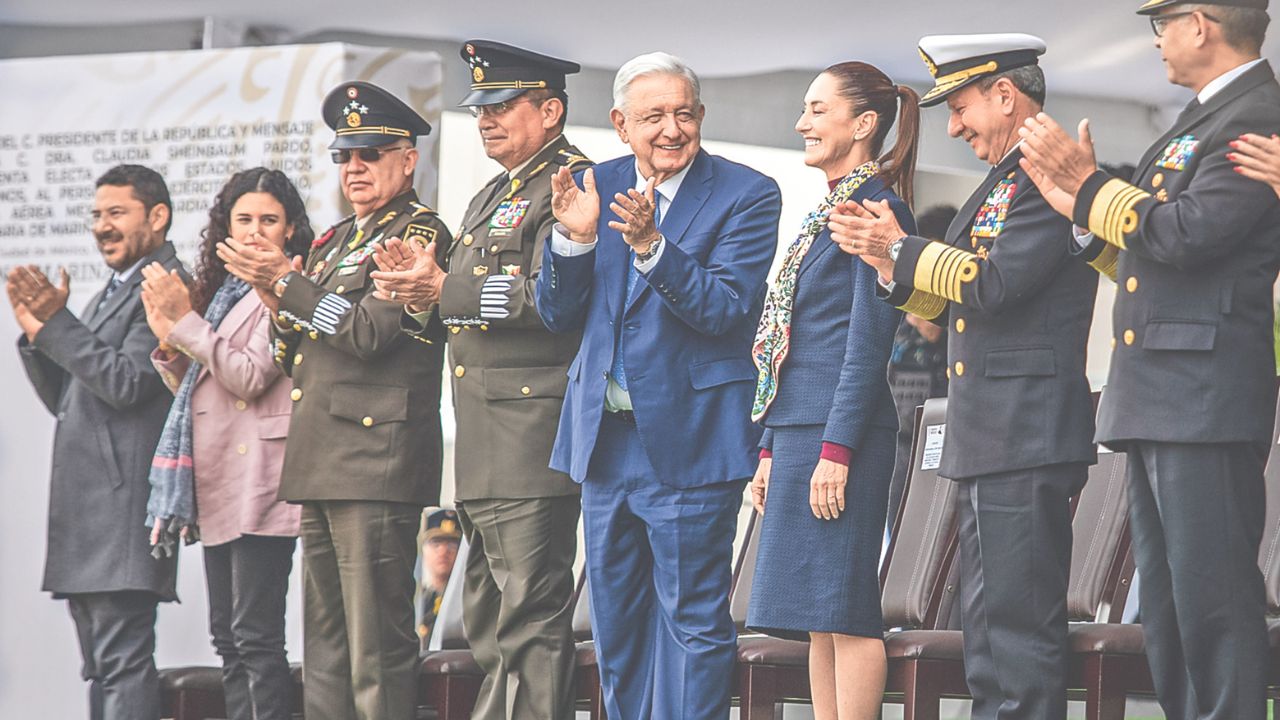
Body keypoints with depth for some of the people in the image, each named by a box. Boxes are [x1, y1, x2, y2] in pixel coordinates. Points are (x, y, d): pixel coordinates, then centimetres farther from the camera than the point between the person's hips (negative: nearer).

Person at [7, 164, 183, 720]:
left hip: (125, 504, -10)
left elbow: (126, 383, -18)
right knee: (101, 668, 10)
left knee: (121, 661, -14)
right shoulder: (109, 295, 23)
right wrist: (37, 329, 7)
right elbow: (65, 399, 22)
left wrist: (58, 322, -14)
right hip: (84, 510, 10)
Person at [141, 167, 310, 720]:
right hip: (218, 487, 9)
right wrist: (168, 343, 3)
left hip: (260, 482, -9)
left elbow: (250, 377, -15)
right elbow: (192, 391, 21)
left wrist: (186, 321, -12)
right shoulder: (223, 292, 19)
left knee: (255, 634, -12)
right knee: (227, 636, 8)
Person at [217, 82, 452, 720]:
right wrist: (275, 299, 3)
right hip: (322, 468, 9)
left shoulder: (420, 232, -5)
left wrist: (286, 282, -14)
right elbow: (291, 356, 22)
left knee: (377, 649, -10)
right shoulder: (337, 240, 22)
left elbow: (367, 332, -16)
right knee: (324, 651, 11)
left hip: (376, 466, -9)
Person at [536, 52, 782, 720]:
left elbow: (726, 309, -17)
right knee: (616, 620, 13)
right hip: (606, 439, 6)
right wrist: (574, 238, -12)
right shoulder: (597, 187, 8)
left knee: (692, 617, -4)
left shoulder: (747, 195, -7)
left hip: (688, 438, -6)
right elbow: (557, 314, 6)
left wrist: (649, 244, -29)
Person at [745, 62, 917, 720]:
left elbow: (868, 340, -15)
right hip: (799, 429, 10)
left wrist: (836, 449, -19)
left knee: (840, 611, -9)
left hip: (840, 427, -10)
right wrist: (772, 449, 19)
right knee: (817, 617, 8)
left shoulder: (876, 208, -8)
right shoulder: (829, 212, 20)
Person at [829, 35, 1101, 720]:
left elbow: (994, 284, -19)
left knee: (1016, 630, -12)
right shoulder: (1000, 184, 21)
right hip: (988, 445, 11)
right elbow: (947, 308, 21)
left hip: (1024, 440, -11)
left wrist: (903, 249, -8)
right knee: (990, 633, 12)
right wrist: (890, 257, 6)